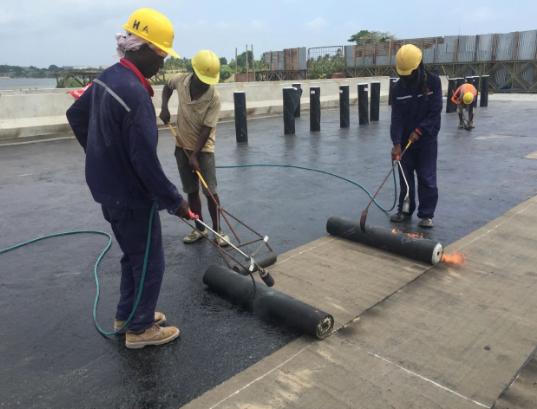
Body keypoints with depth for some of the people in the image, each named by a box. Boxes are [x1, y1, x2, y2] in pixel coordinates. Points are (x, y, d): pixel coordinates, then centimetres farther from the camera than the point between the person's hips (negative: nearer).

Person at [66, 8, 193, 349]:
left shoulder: (108, 78, 5)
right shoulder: (135, 95, -25)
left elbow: (76, 115, 19)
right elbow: (145, 161, -26)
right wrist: (175, 200, -16)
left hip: (109, 190, 10)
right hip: (131, 196, -9)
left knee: (134, 255, 23)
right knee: (150, 262, 6)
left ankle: (127, 315, 37)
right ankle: (140, 328, 21)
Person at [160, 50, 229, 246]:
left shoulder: (214, 97, -20)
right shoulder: (181, 81, -9)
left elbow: (207, 129, -20)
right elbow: (167, 87, 15)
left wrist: (195, 155, -22)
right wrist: (164, 108, -1)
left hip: (204, 148, -4)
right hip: (182, 145, 4)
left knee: (210, 191, -6)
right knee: (191, 190, 9)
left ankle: (217, 231, 8)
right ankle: (200, 229, 21)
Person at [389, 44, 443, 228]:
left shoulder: (433, 81, -9)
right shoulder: (398, 87, -5)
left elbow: (435, 111, -12)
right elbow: (396, 117, -10)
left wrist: (419, 131, -20)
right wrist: (396, 143, -20)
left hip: (427, 139, -2)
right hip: (405, 139, 3)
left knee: (427, 179, 0)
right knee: (405, 177, 9)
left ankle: (426, 214, 10)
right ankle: (405, 210, 22)